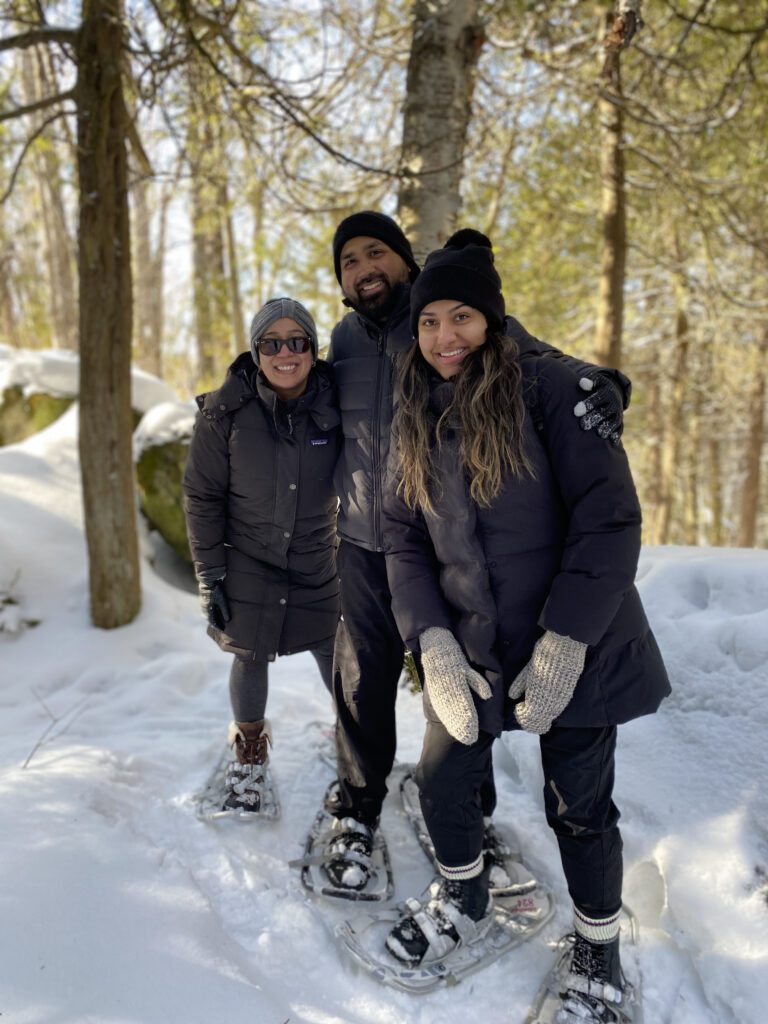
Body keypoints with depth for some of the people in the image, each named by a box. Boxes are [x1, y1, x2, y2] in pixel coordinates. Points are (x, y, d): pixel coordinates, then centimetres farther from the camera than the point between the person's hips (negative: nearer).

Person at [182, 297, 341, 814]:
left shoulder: (334, 406, -10)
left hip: (318, 563, 1)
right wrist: (210, 575, -7)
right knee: (251, 658, 11)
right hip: (248, 562, -1)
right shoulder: (225, 412, -15)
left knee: (334, 656, 10)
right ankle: (249, 755, 38)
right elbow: (202, 497, -7)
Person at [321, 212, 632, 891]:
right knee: (362, 687, 11)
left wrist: (600, 381, -31)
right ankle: (358, 816, 34)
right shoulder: (344, 339, 6)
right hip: (365, 548, 3)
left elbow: (540, 361, -11)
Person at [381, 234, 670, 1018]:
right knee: (442, 784, 12)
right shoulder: (416, 418, 5)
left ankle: (597, 953, 37)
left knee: (578, 809, 8)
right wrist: (434, 643, -10)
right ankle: (464, 903, 44)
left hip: (574, 651, -4)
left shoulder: (549, 387, -12)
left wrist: (563, 646, -20)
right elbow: (403, 537, 3)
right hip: (470, 652, 5)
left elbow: (610, 519, -16)